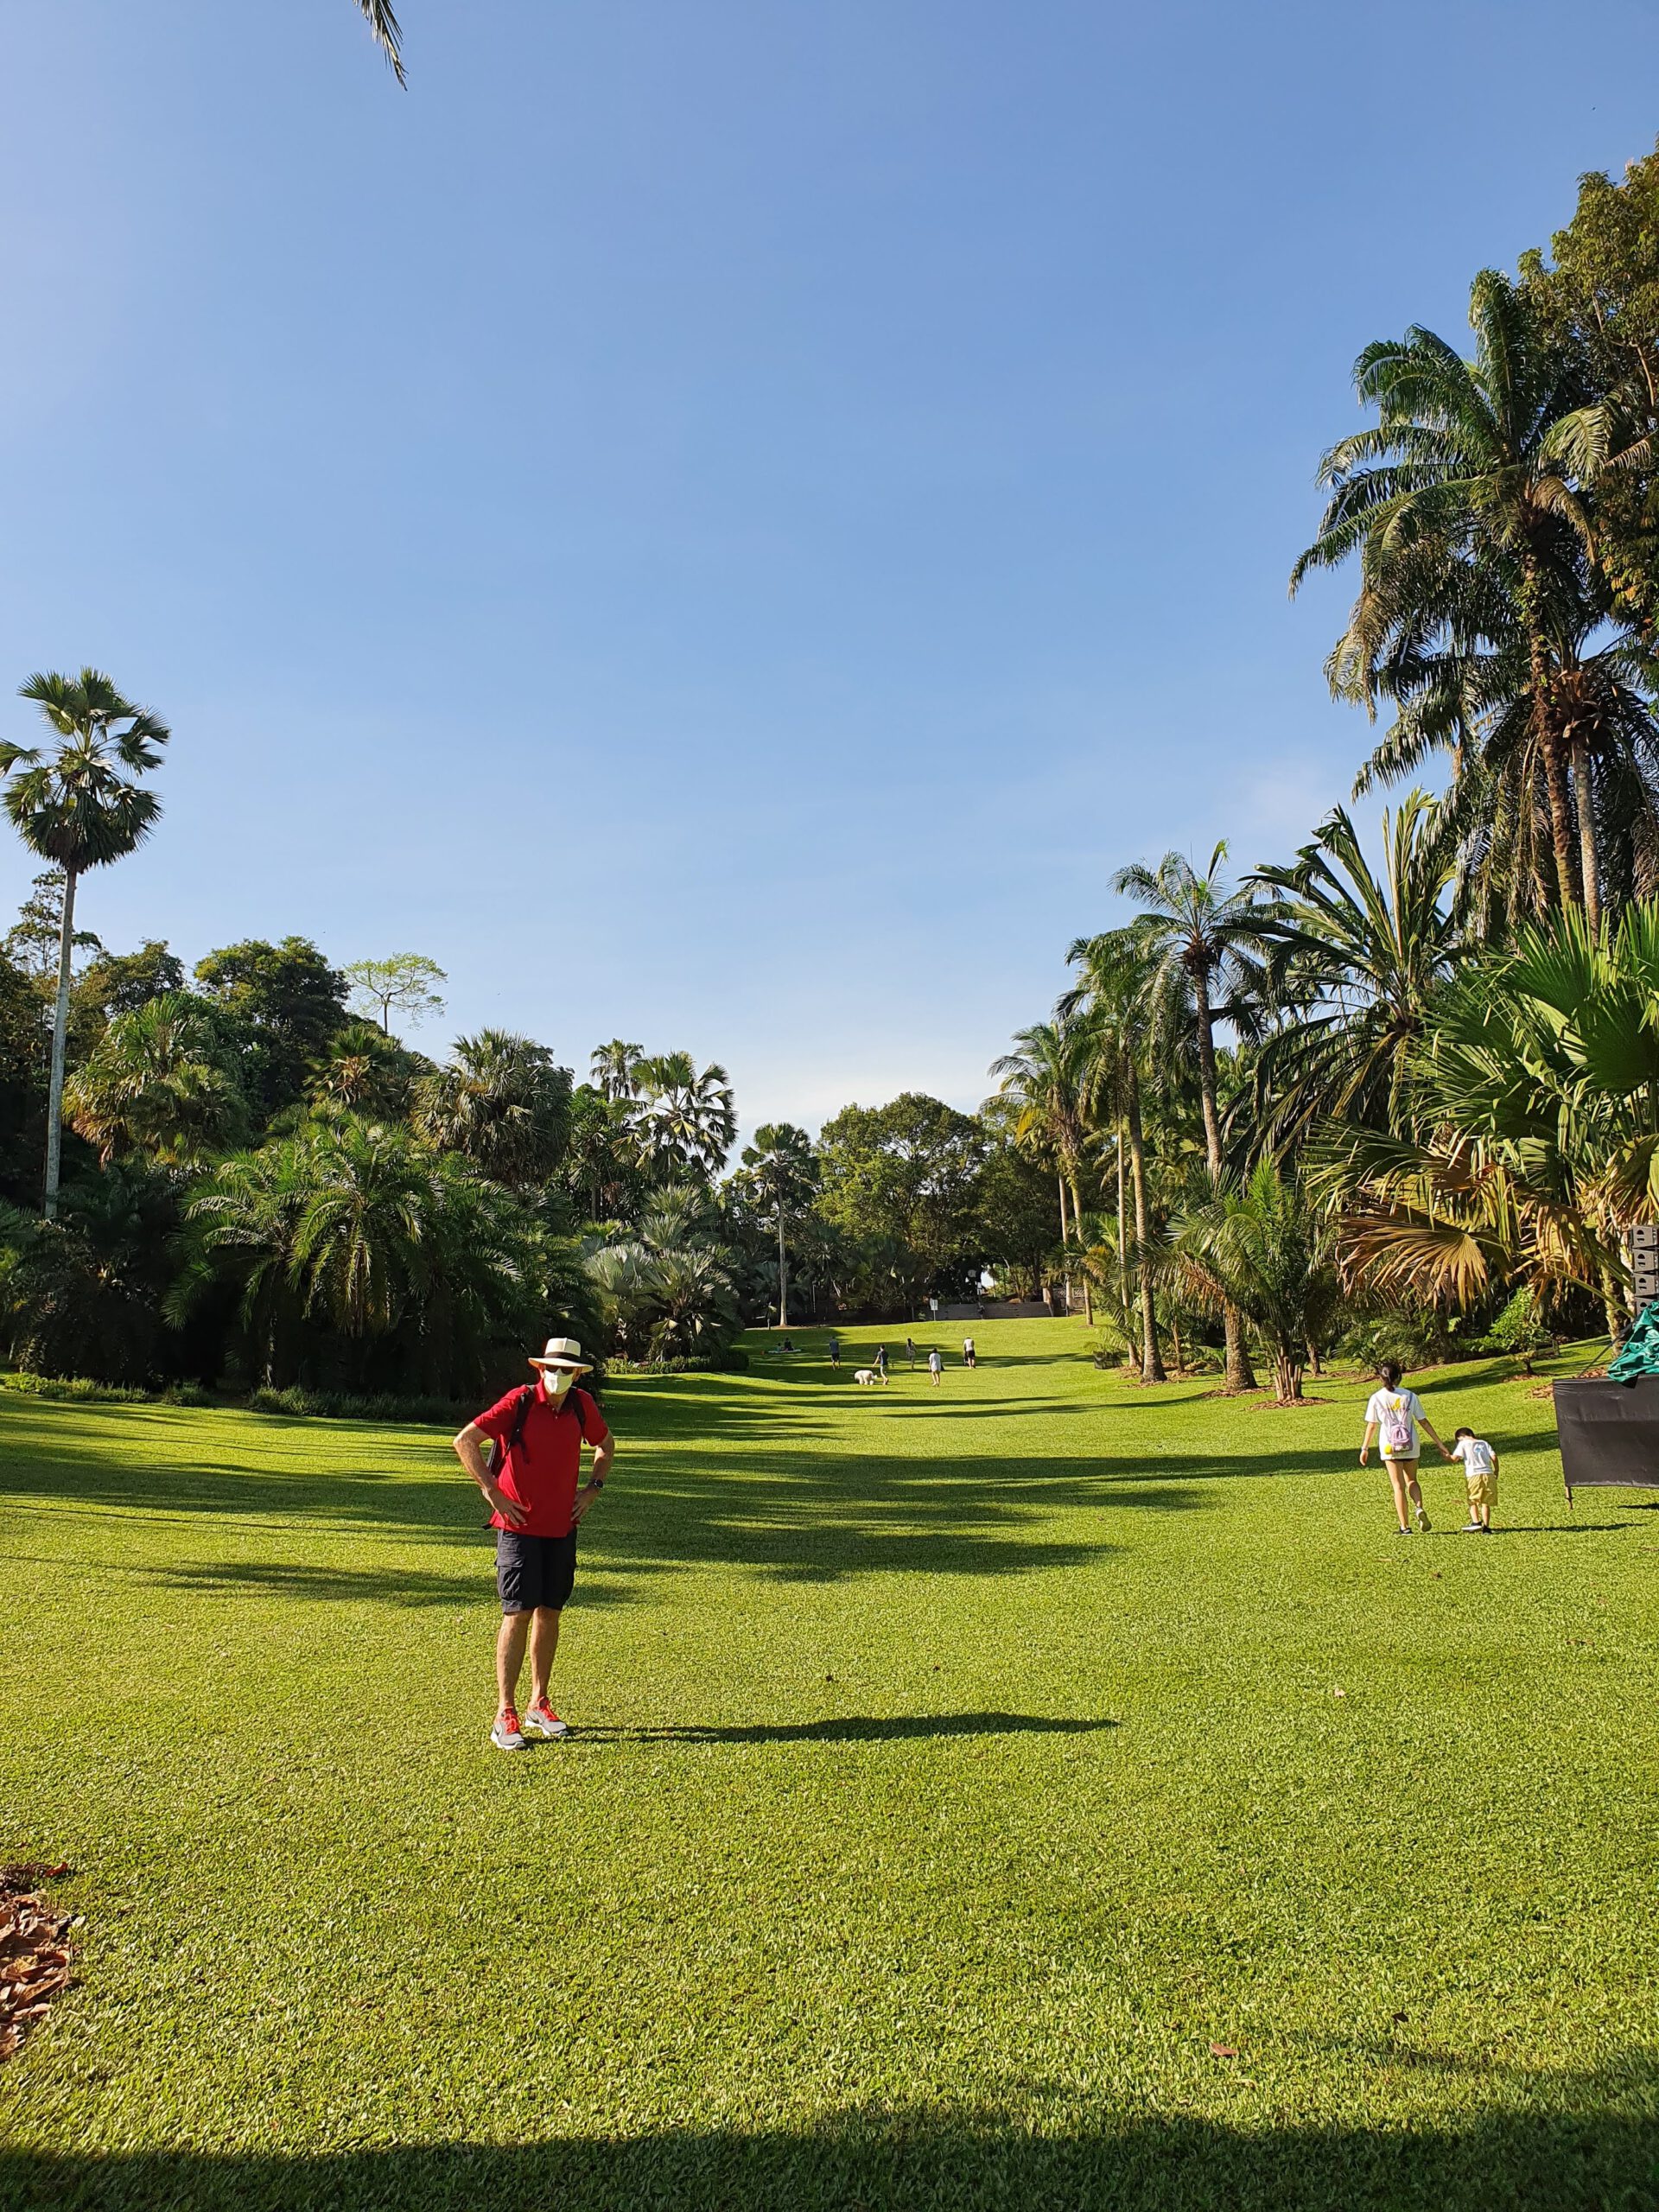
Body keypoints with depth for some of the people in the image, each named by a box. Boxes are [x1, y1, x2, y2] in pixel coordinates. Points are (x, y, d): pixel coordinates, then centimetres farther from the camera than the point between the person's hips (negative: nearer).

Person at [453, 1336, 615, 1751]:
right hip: (518, 1526, -5)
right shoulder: (519, 1401, -12)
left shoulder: (582, 1405, 2)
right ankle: (505, 1716, 1)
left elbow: (606, 1445, 21)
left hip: (562, 1527, 5)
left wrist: (592, 1488, 9)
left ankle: (538, 1704, 24)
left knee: (549, 1612, 11)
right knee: (518, 1614, -6)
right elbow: (464, 1442, -13)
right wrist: (492, 1492, -14)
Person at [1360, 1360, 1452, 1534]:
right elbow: (1423, 1422, 4)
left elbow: (1371, 1426, -2)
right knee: (1411, 1480, 20)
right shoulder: (1410, 1396, 0)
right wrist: (1439, 1443, 11)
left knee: (1398, 1485, 5)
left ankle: (1405, 1526, 2)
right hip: (1410, 1445, 2)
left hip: (1390, 1447, -2)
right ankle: (1419, 1508, -7)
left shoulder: (1376, 1398, -3)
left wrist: (1365, 1448, 7)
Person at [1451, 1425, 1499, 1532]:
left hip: (1473, 1476, -4)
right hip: (1488, 1474, 4)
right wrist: (1496, 1471, 19)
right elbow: (1494, 1457, 8)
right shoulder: (1484, 1443, 19)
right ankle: (1486, 1526, 2)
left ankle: (1476, 1522, -10)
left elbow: (1454, 1458, -5)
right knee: (1486, 1503, 9)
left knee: (1473, 1501, 8)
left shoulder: (1463, 1444, 7)